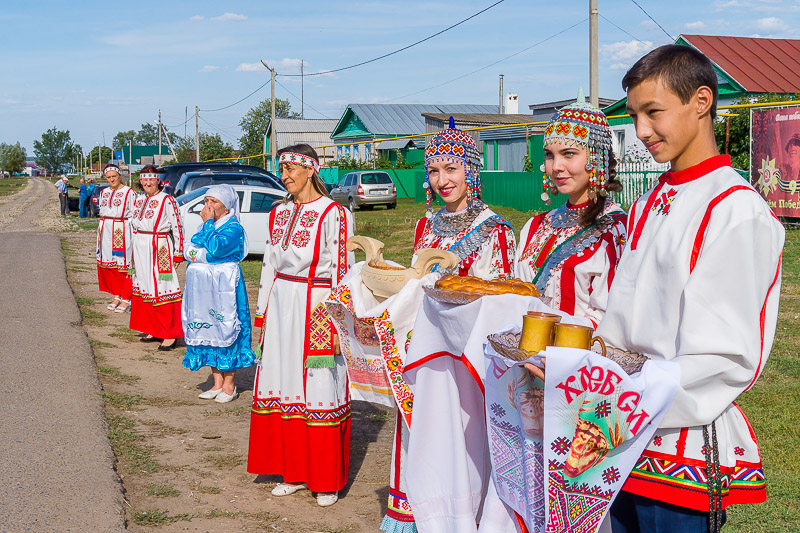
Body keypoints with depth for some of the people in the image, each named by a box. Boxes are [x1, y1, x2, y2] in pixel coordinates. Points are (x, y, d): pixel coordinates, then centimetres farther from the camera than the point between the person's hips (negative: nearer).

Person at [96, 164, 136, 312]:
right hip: (107, 232, 6)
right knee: (109, 265, 6)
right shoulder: (104, 193, 15)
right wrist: (100, 234, 16)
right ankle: (116, 296, 16)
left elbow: (133, 215, -5)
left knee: (124, 265, -6)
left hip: (122, 231, -6)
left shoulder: (129, 192, -4)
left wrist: (133, 236, -11)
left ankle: (126, 299, 0)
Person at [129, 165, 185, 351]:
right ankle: (153, 330, 18)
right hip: (140, 249, 7)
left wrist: (178, 254, -11)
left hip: (159, 248, -7)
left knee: (162, 289, -9)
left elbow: (177, 227, -10)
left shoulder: (167, 200, -9)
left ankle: (170, 335, -5)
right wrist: (134, 250, 19)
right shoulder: (139, 199, 12)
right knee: (144, 287, 8)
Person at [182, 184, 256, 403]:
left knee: (225, 329, -4)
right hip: (203, 286, 7)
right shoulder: (207, 226, 15)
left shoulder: (234, 227, -8)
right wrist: (202, 253, -11)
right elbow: (188, 250, 8)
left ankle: (229, 385, 5)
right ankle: (217, 383, 17)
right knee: (208, 328, 9)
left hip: (224, 286, -7)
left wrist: (208, 223, -13)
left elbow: (216, 249, -22)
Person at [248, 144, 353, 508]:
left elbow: (340, 269, -11)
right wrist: (262, 315, 13)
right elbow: (270, 265, 16)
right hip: (282, 307, 6)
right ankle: (294, 473, 20)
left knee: (320, 390, -1)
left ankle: (327, 480, 10)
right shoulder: (279, 213, 11)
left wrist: (336, 322, -14)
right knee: (284, 384, 8)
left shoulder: (333, 214, -9)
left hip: (317, 307, -6)